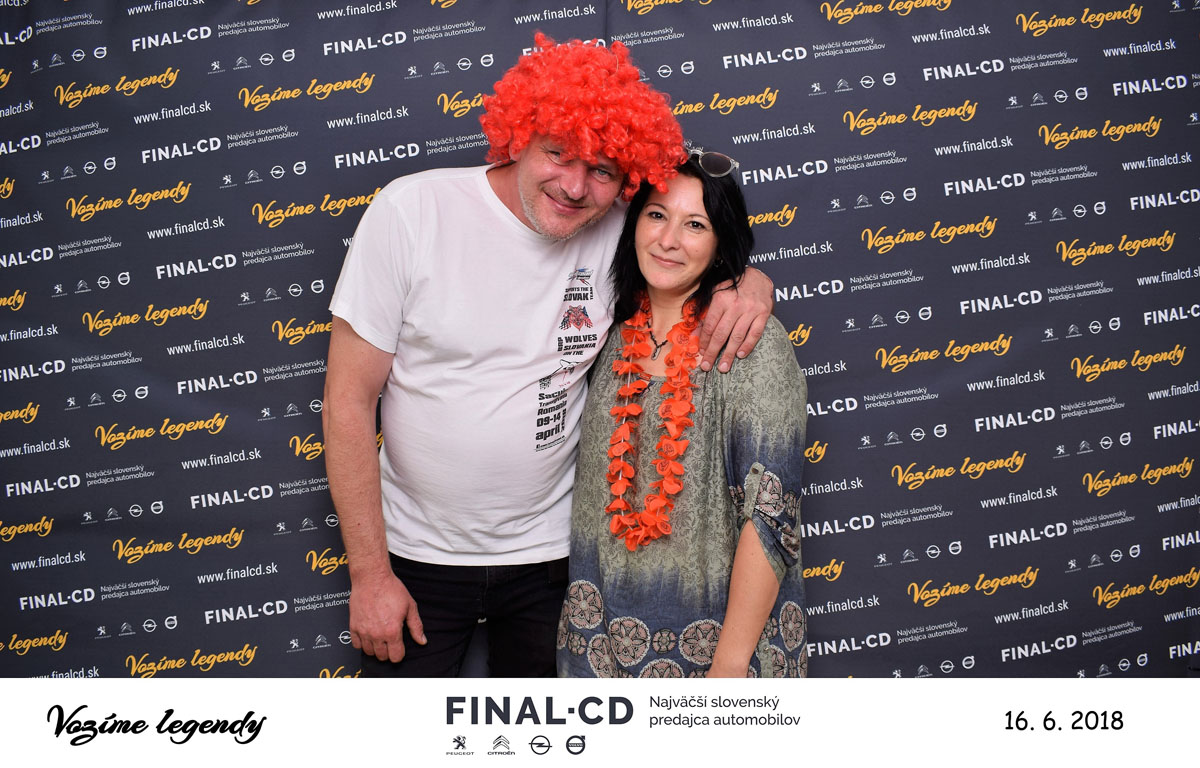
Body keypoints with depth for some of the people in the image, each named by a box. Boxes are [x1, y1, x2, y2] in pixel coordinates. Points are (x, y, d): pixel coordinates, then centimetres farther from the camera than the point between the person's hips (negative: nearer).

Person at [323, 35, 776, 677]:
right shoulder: (413, 210, -16)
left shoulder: (617, 234, -8)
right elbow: (349, 402, -13)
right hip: (418, 553, -2)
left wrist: (749, 284, -14)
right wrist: (370, 574, -12)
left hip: (549, 552, 3)